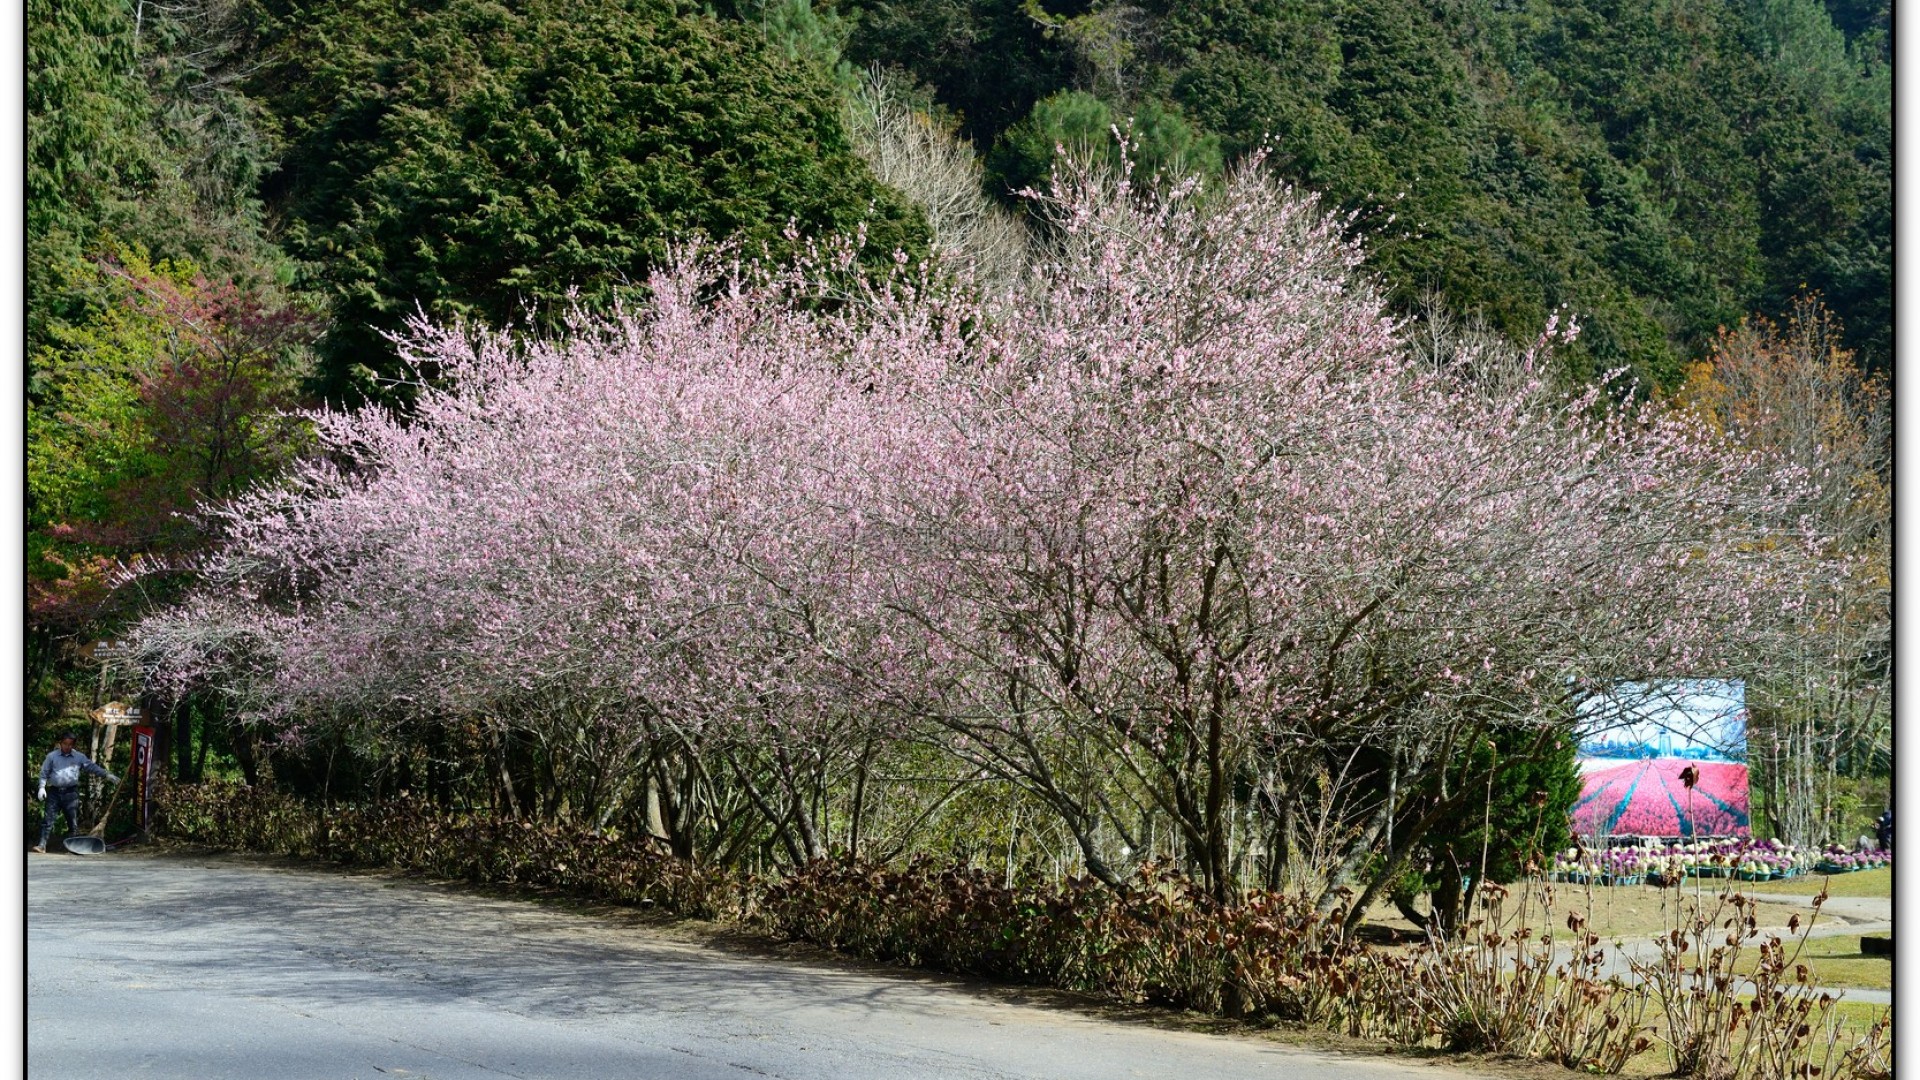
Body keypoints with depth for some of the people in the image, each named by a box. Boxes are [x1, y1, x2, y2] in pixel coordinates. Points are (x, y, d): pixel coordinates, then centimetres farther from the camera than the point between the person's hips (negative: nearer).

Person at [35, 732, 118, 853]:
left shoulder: (79, 757, 7)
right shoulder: (52, 756, 5)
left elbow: (92, 767, 7)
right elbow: (44, 773, 6)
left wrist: (107, 775, -1)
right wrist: (42, 787, -6)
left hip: (71, 793, 1)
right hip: (54, 792, -1)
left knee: (73, 822, 3)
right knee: (48, 820, -6)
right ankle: (42, 845, -8)